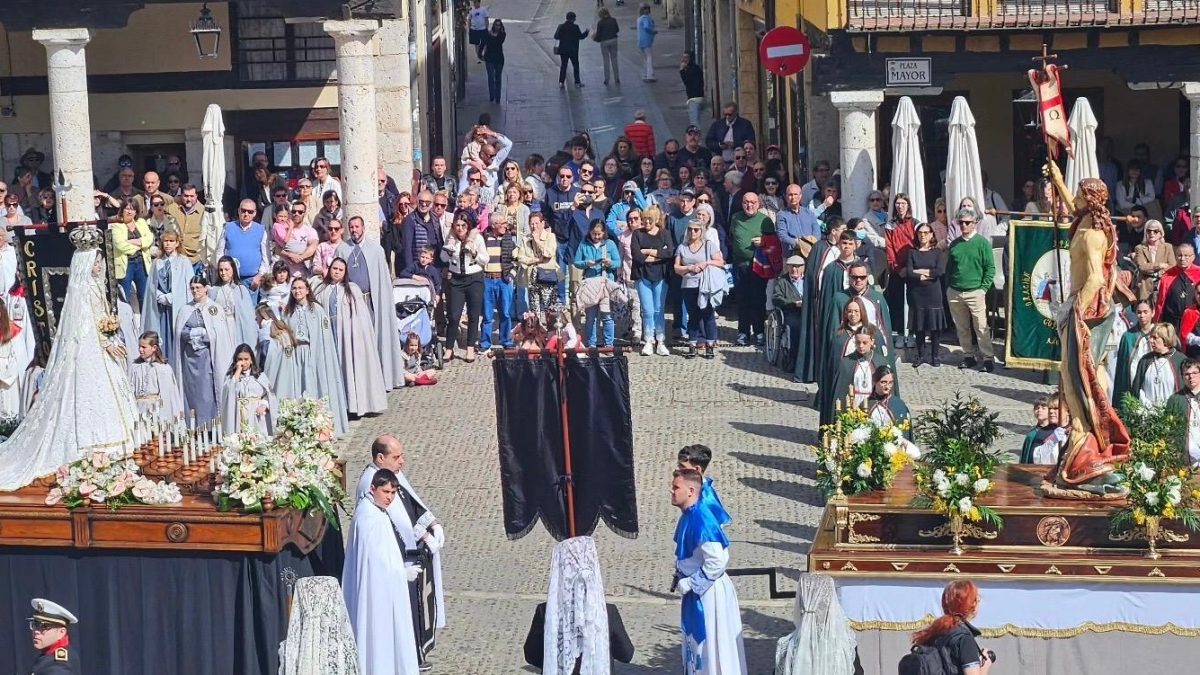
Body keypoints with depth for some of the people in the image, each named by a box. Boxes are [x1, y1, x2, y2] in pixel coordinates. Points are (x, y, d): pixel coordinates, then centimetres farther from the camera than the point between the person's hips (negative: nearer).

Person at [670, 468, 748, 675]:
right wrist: (680, 578, 6)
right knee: (695, 643, 20)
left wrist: (689, 583, -19)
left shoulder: (701, 520, -24)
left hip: (709, 593, -9)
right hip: (696, 590, 9)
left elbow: (718, 561, -27)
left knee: (712, 646, 2)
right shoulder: (687, 517, 4)